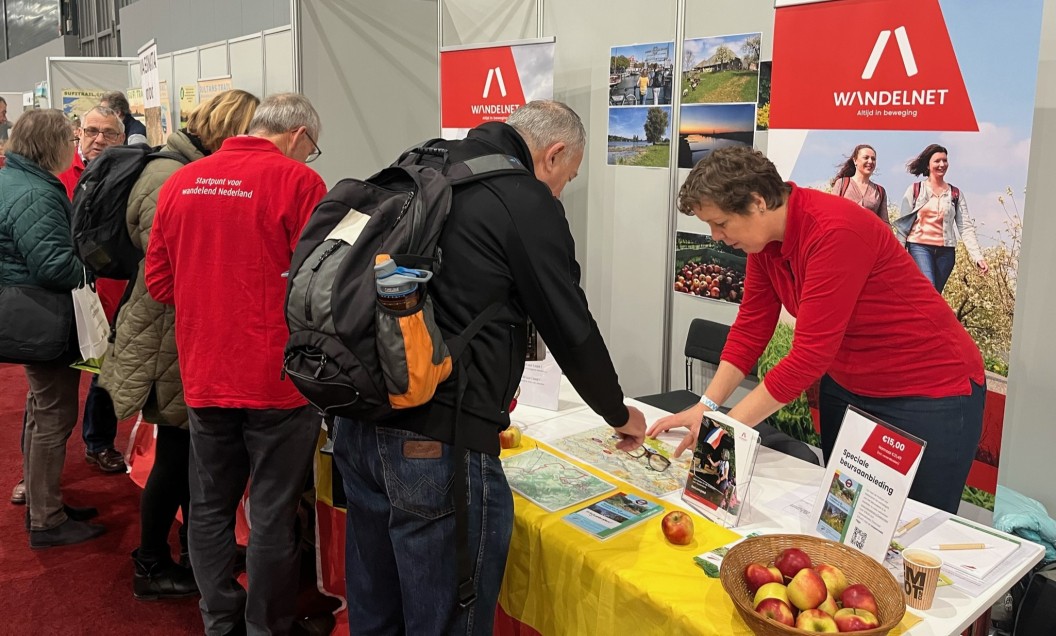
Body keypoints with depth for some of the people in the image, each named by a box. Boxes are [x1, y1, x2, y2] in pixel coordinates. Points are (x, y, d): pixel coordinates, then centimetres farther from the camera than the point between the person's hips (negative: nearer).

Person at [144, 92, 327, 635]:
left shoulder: (180, 182, 5)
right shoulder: (297, 182, -11)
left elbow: (158, 280, 10)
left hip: (203, 379, 5)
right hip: (277, 380, -5)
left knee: (209, 509, 18)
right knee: (272, 518, 8)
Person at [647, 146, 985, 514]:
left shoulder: (834, 232, -29)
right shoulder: (765, 236, -5)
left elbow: (810, 354, -31)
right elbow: (750, 328, 0)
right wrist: (706, 406, -9)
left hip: (928, 392, -7)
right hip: (846, 385, 8)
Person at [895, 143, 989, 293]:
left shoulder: (955, 194, 10)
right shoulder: (915, 190, 4)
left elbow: (966, 227, 4)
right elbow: (902, 224, 2)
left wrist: (978, 257, -7)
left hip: (945, 251, 3)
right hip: (920, 247, -3)